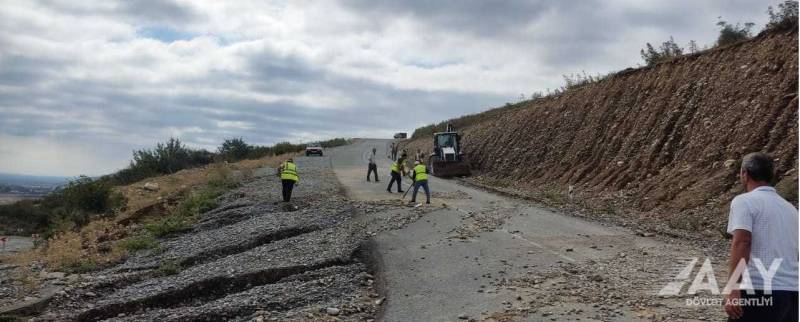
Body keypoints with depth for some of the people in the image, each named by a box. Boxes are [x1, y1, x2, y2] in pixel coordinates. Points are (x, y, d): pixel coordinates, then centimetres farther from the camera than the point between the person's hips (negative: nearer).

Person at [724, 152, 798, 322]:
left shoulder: (744, 201, -4)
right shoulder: (790, 207, 19)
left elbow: (741, 243, -17)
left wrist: (733, 289, -21)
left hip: (760, 291, -7)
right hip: (792, 293, 7)